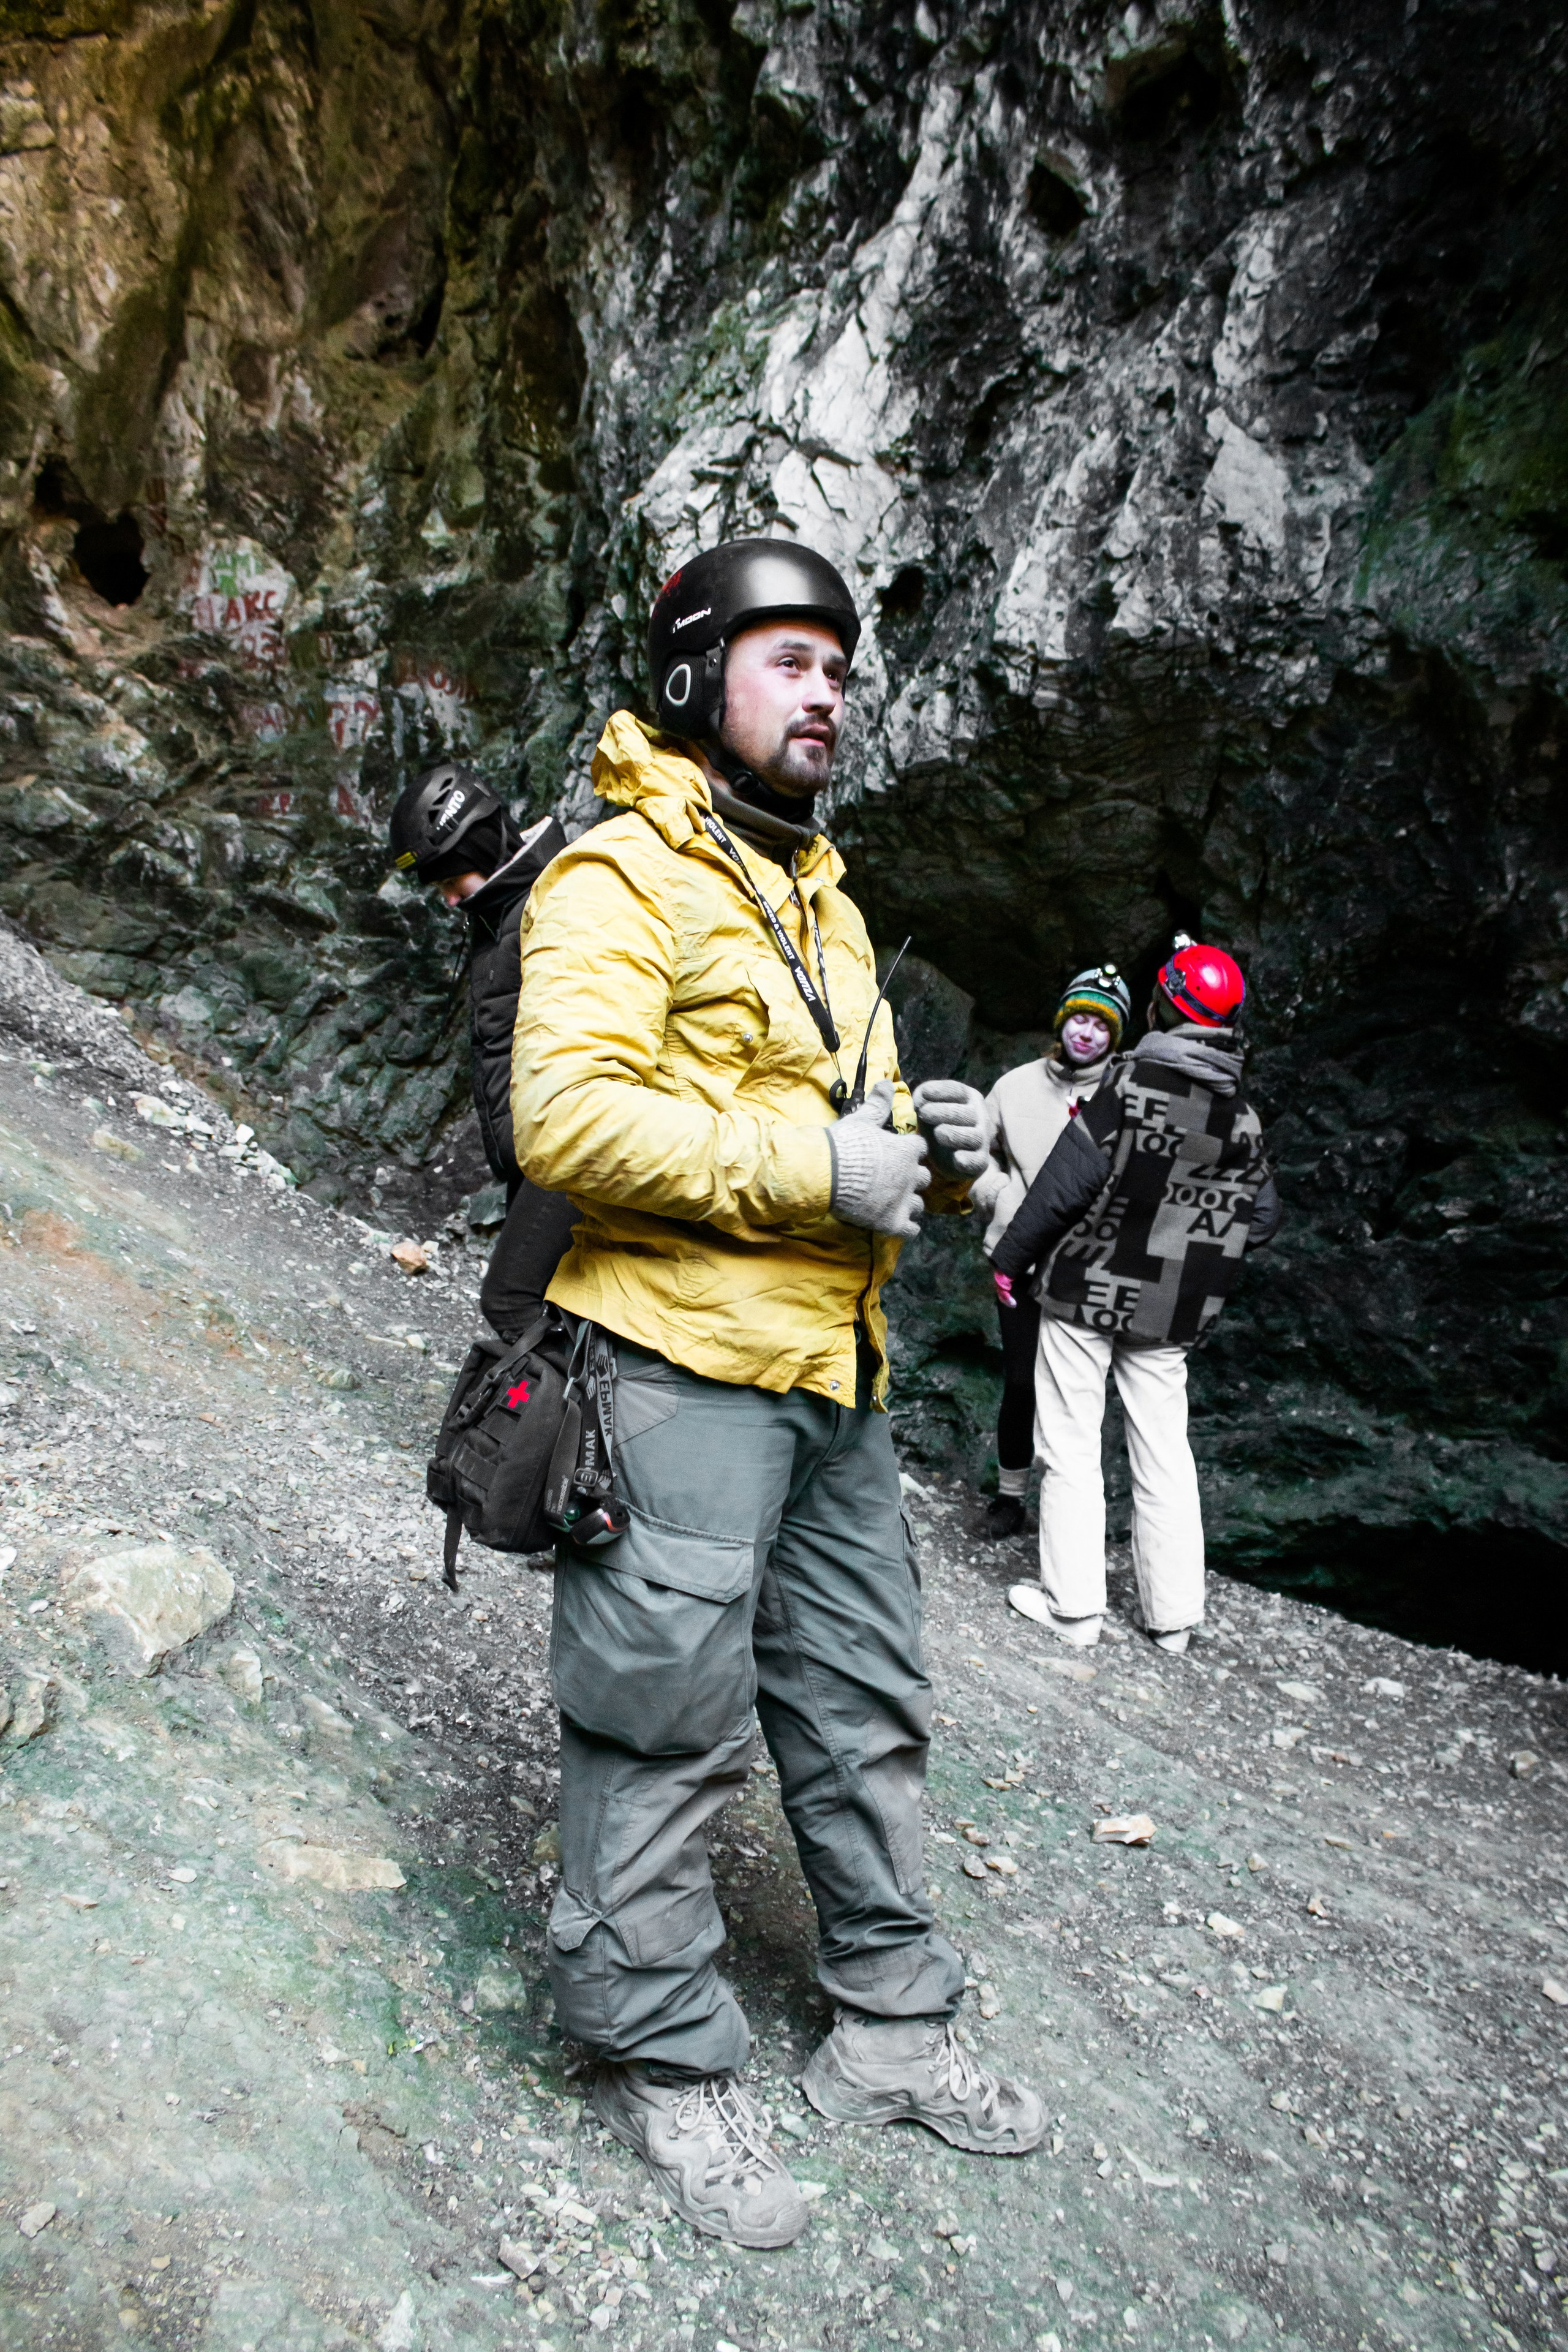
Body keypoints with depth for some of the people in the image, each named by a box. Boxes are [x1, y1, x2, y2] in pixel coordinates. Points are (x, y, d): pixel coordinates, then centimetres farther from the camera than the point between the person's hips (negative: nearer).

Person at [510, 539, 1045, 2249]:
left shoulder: (825, 900, 21)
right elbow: (566, 1113, -20)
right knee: (664, 1730, 2)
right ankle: (664, 2064, 23)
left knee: (864, 1711, 16)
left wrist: (932, 1146, 4)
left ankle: (889, 2028, 34)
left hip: (836, 1373, 9)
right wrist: (816, 1169, -20)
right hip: (683, 1368, -8)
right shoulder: (622, 876, -7)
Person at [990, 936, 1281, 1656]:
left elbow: (1066, 1184, -16)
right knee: (1164, 1454, 13)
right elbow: (1262, 1217, 7)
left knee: (1072, 1447, 4)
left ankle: (1073, 1605, 7)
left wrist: (1010, 1258, -6)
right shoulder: (1243, 1116, 0)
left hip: (1087, 1291, -4)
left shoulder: (1130, 1083, -14)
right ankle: (1173, 1614, 20)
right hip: (1172, 1312, 5)